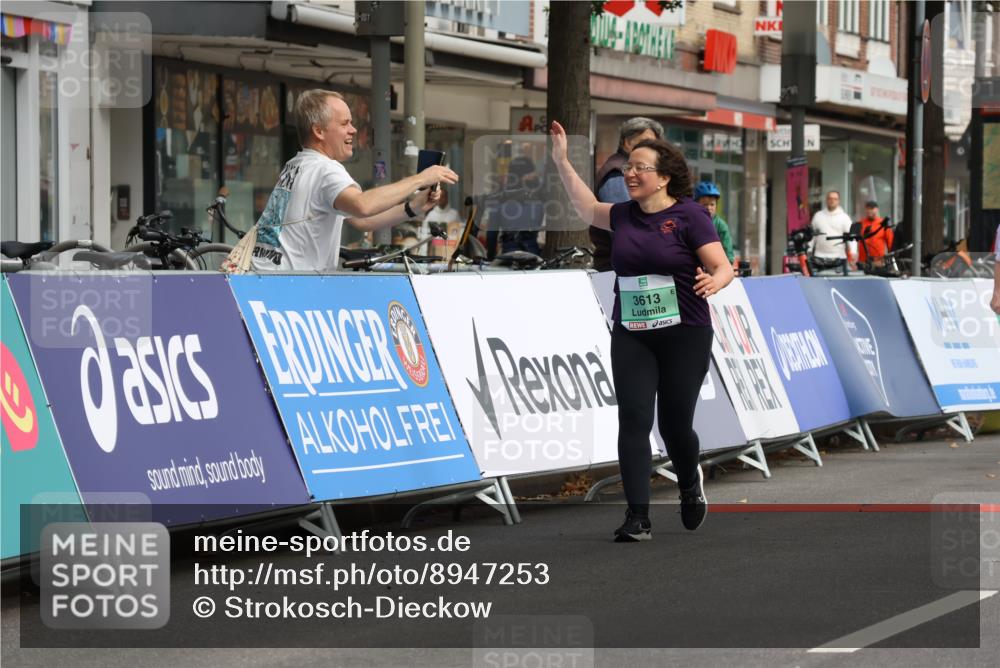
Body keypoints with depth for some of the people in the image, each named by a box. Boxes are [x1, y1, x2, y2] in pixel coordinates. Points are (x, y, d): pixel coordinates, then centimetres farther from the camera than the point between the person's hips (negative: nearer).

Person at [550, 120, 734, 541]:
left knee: (674, 425, 2)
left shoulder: (689, 215, -8)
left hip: (684, 336, -4)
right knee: (633, 421, -7)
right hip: (630, 336, 4)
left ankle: (690, 486, 35)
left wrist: (714, 281, -34)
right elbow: (587, 208, 26)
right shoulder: (624, 216, 8)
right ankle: (637, 518, -6)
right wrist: (561, 160, 21)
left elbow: (723, 266, -11)